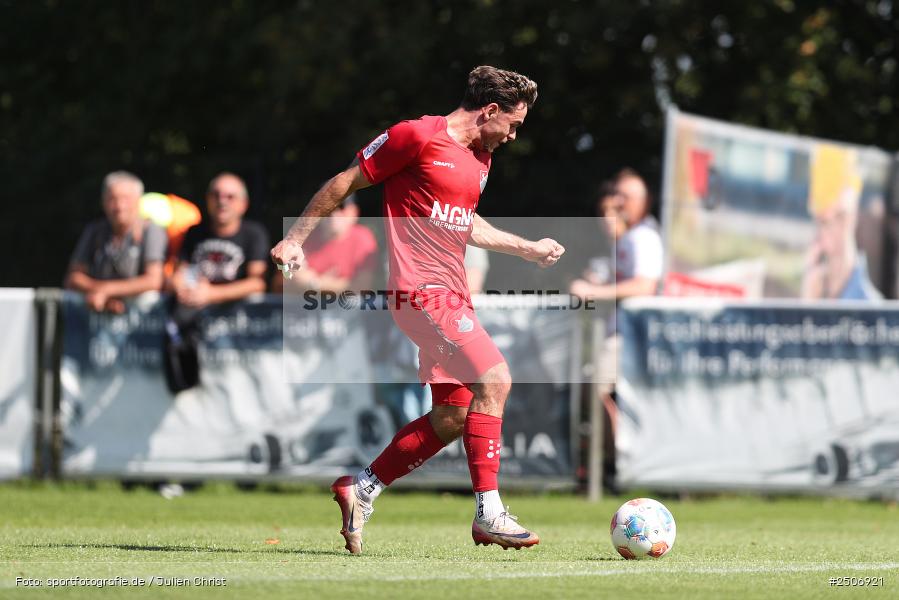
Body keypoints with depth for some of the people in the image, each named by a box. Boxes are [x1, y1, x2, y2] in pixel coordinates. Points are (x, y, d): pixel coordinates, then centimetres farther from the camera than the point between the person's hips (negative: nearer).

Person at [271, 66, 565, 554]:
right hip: (421, 289, -10)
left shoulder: (480, 159, 17)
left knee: (452, 416, 7)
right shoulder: (417, 136, -9)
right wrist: (296, 238, -3)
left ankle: (361, 489, 19)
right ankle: (488, 513, -18)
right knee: (494, 378, -20)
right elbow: (345, 183, -3)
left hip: (451, 294, 10)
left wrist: (528, 249, 31)